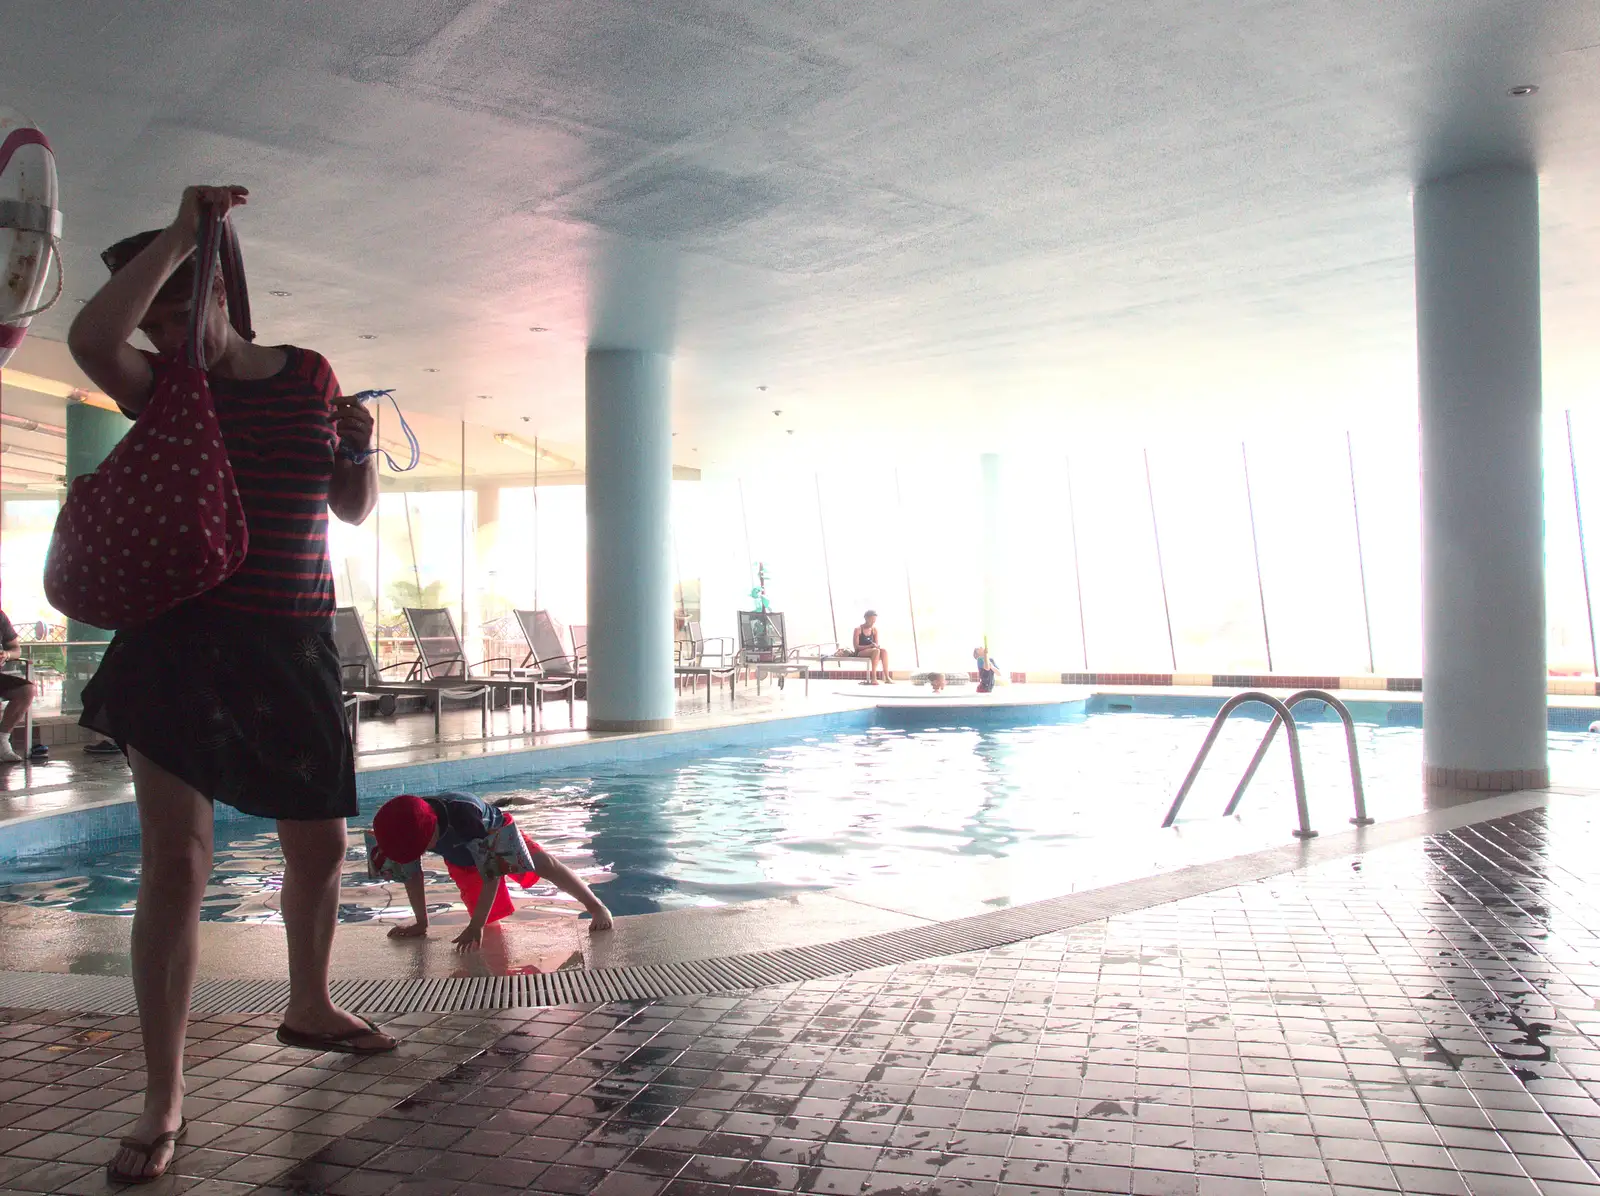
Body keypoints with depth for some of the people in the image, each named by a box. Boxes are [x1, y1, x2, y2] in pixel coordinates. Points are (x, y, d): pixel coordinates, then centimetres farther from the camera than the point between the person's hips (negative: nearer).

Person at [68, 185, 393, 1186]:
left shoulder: (312, 377, 8)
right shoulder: (160, 384, 1)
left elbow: (354, 509, 12)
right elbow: (91, 338, -23)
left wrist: (359, 447, -8)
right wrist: (181, 230, -18)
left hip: (294, 644, 3)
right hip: (178, 641, -3)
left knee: (321, 843, 12)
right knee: (177, 864, -5)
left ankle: (310, 1008, 38)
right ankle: (165, 1099, 6)